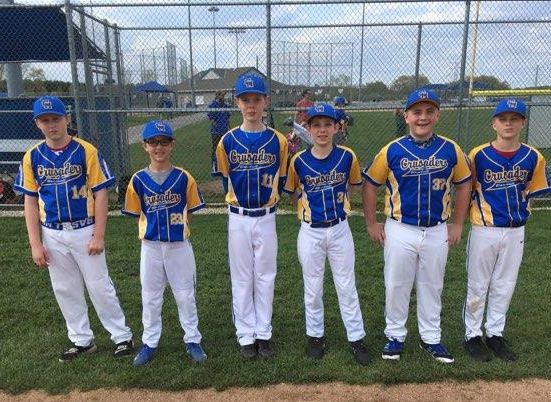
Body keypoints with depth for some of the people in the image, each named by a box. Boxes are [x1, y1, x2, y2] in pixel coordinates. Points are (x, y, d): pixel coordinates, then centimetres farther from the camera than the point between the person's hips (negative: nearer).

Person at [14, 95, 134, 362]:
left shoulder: (86, 151, -8)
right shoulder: (32, 157, 1)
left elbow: (100, 194, -8)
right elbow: (30, 202, 4)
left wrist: (98, 236, -11)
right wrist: (35, 244, 0)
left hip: (85, 231, -4)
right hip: (52, 235, 4)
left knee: (100, 286, 4)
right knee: (65, 290, 13)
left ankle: (122, 336, 19)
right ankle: (82, 341, 30)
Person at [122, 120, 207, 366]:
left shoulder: (183, 177, -6)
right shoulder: (138, 180, -3)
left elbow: (191, 210, 3)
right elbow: (137, 214, 6)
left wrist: (179, 228, -5)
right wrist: (149, 230, -2)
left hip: (180, 246, -1)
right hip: (150, 247, 1)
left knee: (185, 295, 10)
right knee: (150, 297, 14)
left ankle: (192, 340, 26)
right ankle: (149, 343, 30)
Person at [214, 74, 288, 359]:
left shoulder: (278, 140, -3)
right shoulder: (227, 141, -3)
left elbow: (280, 181, 6)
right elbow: (225, 180, 7)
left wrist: (266, 198, 0)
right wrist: (239, 200, 6)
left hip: (266, 218, 0)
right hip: (238, 218, 0)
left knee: (265, 277, 10)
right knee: (241, 279, 9)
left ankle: (264, 333, 25)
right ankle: (246, 335, 23)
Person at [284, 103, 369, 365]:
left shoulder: (347, 156, -8)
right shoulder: (298, 161, -9)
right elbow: (291, 191, 7)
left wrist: (336, 200, 4)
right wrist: (309, 204, -2)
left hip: (340, 230, 0)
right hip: (310, 233, 0)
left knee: (347, 287, 10)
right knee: (313, 289, 13)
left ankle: (357, 338, 26)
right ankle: (315, 336, 32)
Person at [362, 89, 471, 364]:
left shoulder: (450, 150, -3)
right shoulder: (392, 151, -8)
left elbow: (464, 184, 9)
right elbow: (370, 185, 0)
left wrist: (458, 225, 6)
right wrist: (371, 224, 0)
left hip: (438, 232, 2)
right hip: (400, 231, -1)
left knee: (432, 287, 16)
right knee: (396, 287, 10)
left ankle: (431, 338, 33)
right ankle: (395, 336, 29)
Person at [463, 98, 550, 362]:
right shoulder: (478, 155, -11)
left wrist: (518, 211, 3)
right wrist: (478, 212, -2)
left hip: (515, 232, 3)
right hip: (484, 231, -3)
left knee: (504, 287, 14)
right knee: (477, 287, 7)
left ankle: (495, 334, 30)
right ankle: (472, 335, 22)